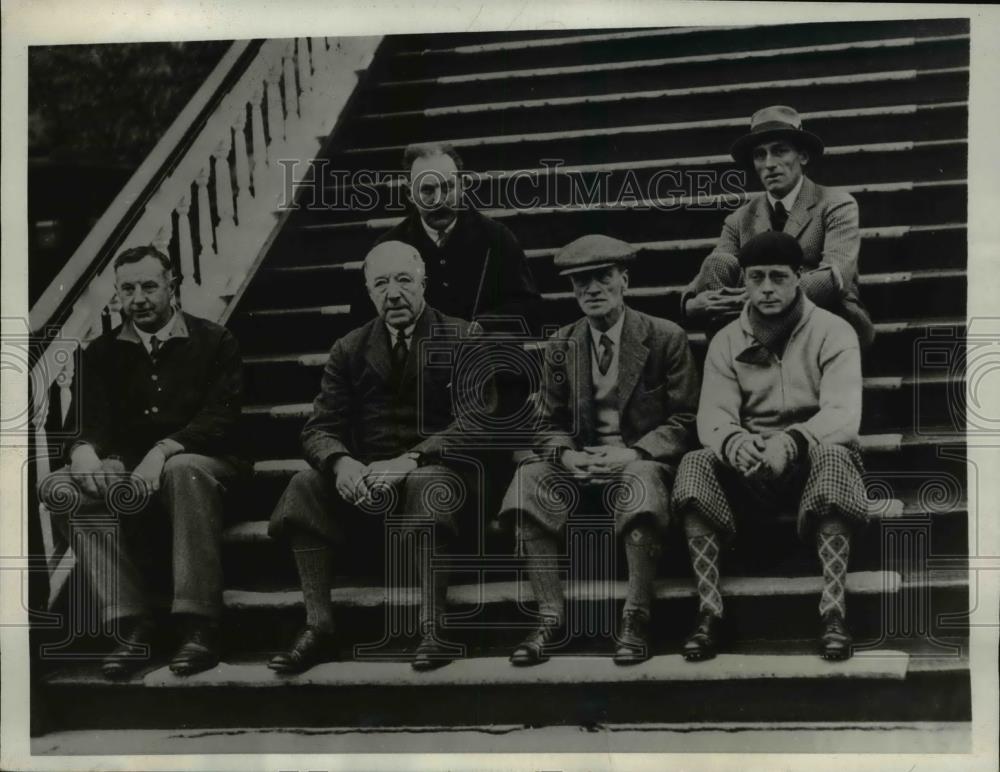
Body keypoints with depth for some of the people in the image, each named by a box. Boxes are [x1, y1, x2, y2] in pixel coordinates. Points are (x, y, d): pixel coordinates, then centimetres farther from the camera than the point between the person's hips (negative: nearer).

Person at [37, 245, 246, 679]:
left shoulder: (214, 342, 5)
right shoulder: (102, 354, 15)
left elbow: (220, 419, -7)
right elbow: (93, 425, 7)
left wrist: (164, 451, -24)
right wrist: (84, 450, -20)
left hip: (199, 463, -3)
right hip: (126, 471, 3)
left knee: (185, 471, -40)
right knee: (59, 489, -26)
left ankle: (199, 627, -37)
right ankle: (131, 627, -30)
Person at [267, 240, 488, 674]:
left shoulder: (462, 340, 2)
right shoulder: (349, 351, 13)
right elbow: (319, 429, 5)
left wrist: (412, 459, -26)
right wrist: (340, 463, -21)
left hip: (437, 470, -3)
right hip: (365, 475, 3)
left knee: (427, 484, -37)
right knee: (304, 486, -25)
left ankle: (431, 630, -35)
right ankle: (318, 628, -25)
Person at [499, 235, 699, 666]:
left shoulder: (665, 338, 0)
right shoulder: (560, 348, 11)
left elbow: (684, 420, -2)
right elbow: (551, 425, 12)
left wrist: (635, 452, -19)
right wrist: (566, 454, -12)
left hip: (640, 460, -3)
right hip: (581, 462, 4)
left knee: (642, 482, -39)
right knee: (528, 480, -27)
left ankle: (636, 620, -29)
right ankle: (552, 618, -23)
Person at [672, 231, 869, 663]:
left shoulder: (833, 332, -2)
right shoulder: (726, 342, 7)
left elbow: (842, 414, -16)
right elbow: (712, 415, -5)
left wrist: (791, 441, -37)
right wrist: (732, 442, -31)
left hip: (814, 458, -2)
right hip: (748, 469, 3)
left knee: (833, 456, -37)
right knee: (695, 465, -27)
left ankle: (834, 612, -39)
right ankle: (708, 614, -32)